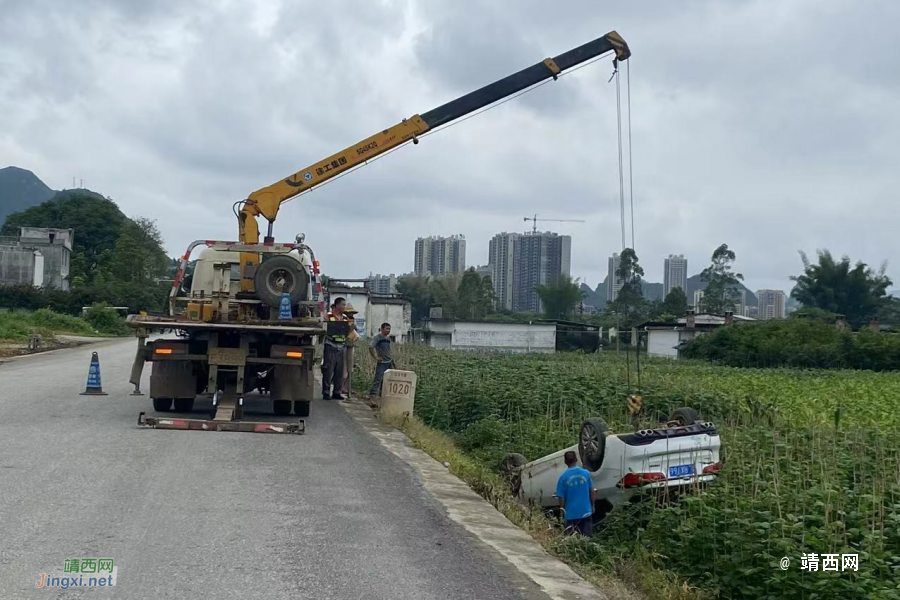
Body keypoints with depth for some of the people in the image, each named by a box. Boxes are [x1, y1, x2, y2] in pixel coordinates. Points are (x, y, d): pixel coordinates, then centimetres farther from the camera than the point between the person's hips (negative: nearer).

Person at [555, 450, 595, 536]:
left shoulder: (563, 477, -12)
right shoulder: (586, 473, -5)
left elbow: (561, 497, -8)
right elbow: (591, 491, 3)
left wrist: (562, 510, 9)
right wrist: (592, 505, 17)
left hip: (571, 514, -2)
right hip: (586, 512, 2)